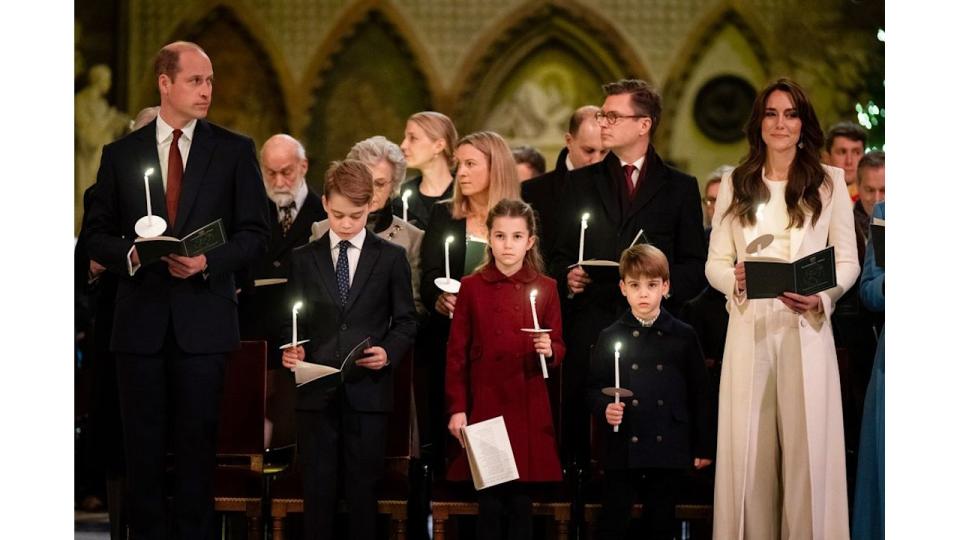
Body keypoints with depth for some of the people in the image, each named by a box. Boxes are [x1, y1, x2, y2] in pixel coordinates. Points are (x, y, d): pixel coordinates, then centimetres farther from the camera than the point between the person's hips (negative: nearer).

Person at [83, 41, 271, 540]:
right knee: (143, 442, 4)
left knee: (197, 440, 2)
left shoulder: (234, 151, 4)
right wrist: (129, 253, -12)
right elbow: (96, 234, 9)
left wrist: (209, 261, -14)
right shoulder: (120, 154, 8)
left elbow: (255, 233, 2)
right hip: (141, 317, 1)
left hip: (203, 316, -1)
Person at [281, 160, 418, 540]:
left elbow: (405, 322, 7)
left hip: (368, 391, -1)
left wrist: (389, 352, -12)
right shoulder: (303, 259, 10)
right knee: (318, 491, 2)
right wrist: (290, 350, -11)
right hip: (317, 392, 1)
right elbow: (293, 321, 10)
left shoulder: (391, 258, 7)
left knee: (363, 491, 3)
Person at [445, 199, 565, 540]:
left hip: (529, 411, 1)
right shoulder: (472, 287, 2)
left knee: (521, 502, 2)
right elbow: (457, 353, 2)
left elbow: (558, 347, 9)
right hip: (484, 407, -1)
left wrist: (549, 351, -15)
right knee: (489, 502, 0)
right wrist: (456, 409, -4)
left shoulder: (545, 288, 5)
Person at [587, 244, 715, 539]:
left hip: (668, 450, 0)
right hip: (622, 449, 0)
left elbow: (700, 394, 6)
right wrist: (604, 408, -16)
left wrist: (704, 447, 5)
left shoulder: (683, 337, 3)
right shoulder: (610, 337, 3)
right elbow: (593, 389, 6)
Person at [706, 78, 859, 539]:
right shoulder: (735, 185, 10)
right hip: (750, 330, 1)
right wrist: (735, 280, -15)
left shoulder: (829, 182, 5)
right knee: (749, 448, 1)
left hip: (807, 330, -1)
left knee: (806, 447, -2)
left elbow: (848, 261, 5)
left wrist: (821, 296, -15)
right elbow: (714, 262, 8)